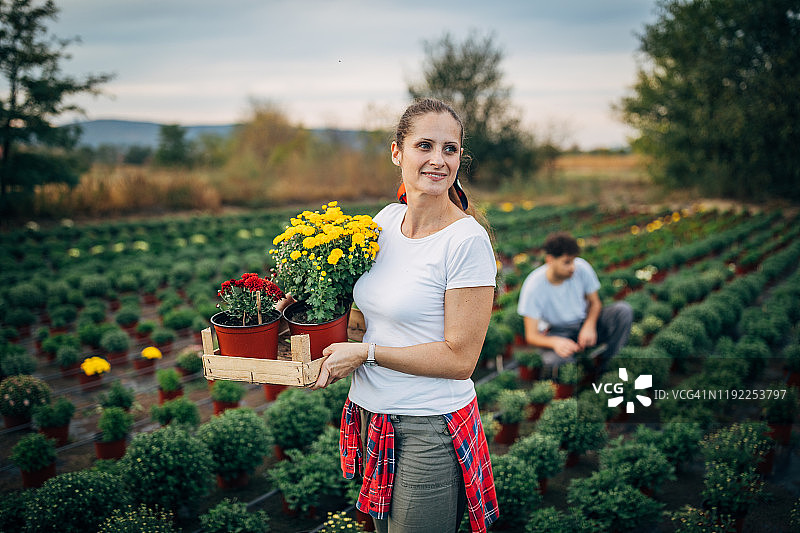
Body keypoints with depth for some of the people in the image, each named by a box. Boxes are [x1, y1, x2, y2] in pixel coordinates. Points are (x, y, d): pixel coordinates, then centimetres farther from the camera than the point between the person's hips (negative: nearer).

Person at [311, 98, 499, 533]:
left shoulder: (467, 241, -18)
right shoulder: (386, 219, 3)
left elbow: (459, 359, -17)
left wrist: (366, 352, -17)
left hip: (430, 428, -6)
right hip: (372, 415, 7)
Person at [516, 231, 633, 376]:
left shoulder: (581, 268, -16)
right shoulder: (533, 286, -23)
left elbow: (595, 303, 0)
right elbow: (531, 336, -21)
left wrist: (589, 325, -23)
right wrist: (555, 342, -43)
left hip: (586, 322, 4)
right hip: (557, 333, -3)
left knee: (623, 310, -23)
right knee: (553, 360, -39)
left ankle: (602, 363, -14)